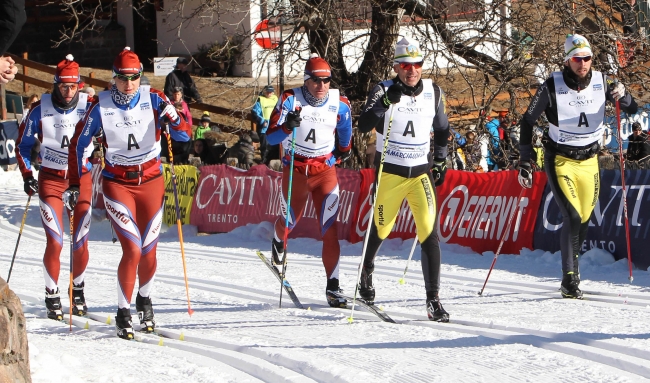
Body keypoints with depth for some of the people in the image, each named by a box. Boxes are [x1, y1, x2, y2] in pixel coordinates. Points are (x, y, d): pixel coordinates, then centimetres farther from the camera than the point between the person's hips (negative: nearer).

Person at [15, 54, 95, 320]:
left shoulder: (89, 107, -7)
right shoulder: (41, 109, -7)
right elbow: (23, 144, 4)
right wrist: (27, 176, -3)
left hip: (81, 178, 1)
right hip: (50, 179, -1)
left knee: (80, 242, 0)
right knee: (55, 242, -10)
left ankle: (77, 289, 23)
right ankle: (52, 297, 3)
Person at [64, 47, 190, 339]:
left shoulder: (153, 100, -6)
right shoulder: (101, 106, -8)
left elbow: (184, 130, -10)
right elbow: (78, 144, 2)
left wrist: (173, 117, -32)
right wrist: (74, 184, -1)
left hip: (151, 181, 2)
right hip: (117, 184, -2)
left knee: (148, 250, 5)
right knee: (132, 249, -13)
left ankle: (145, 301, 31)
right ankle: (123, 313, -1)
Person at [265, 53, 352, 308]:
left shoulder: (339, 104, -5)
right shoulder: (291, 100, -12)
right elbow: (270, 137, -16)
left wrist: (344, 150, 32)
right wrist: (287, 126, -35)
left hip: (325, 169, 1)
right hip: (295, 169, 0)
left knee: (329, 228, -12)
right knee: (290, 220, 15)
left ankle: (332, 285, -12)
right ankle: (278, 241, 54)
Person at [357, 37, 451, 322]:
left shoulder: (434, 93, 2)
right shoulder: (384, 91, -8)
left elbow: (442, 129, 20)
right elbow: (364, 125, -23)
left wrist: (440, 160, 15)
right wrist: (386, 102, -35)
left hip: (421, 172, 2)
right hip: (389, 172, -2)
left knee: (429, 232, -13)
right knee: (381, 228, 13)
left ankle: (433, 299, -13)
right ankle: (366, 271, 45)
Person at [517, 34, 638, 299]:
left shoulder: (600, 82, -4)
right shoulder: (552, 87, -13)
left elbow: (632, 109, 1)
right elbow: (527, 122, -6)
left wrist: (622, 96, -22)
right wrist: (525, 162, -10)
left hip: (589, 160, 4)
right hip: (560, 160, -4)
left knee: (585, 219, 7)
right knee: (573, 217, -15)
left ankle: (571, 265, 29)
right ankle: (569, 279, -9)